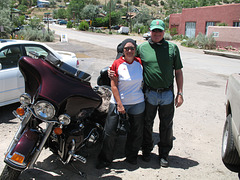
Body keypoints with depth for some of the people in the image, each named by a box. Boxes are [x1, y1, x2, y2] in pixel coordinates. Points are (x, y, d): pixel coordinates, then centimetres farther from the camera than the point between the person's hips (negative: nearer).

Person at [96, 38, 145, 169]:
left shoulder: (140, 62, 2)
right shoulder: (117, 64, -6)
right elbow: (113, 86, -8)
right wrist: (119, 104, -13)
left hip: (137, 104, 3)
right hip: (118, 102, -3)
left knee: (136, 133, 13)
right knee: (110, 131, -1)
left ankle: (131, 156, 35)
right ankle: (105, 159, 18)